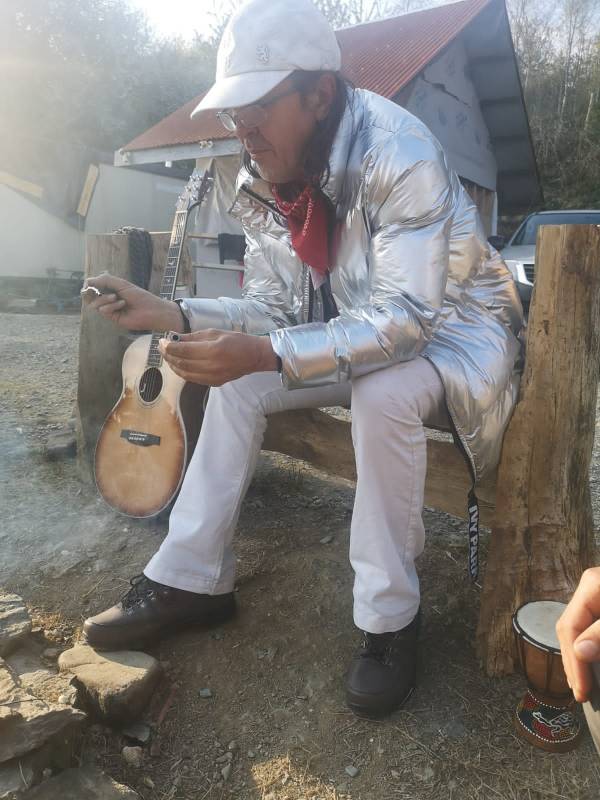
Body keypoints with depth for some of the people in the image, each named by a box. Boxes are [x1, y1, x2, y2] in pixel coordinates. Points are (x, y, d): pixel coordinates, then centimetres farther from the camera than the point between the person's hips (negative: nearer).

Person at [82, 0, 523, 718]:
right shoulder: (261, 181, -4)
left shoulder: (397, 153, -26)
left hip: (456, 329, -6)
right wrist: (170, 315, -17)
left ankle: (389, 619, -16)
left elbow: (404, 320, -33)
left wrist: (264, 354, -42)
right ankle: (191, 580, 2)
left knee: (382, 393, -37)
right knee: (234, 380, -7)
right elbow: (272, 312, -3)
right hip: (362, 333, 7)